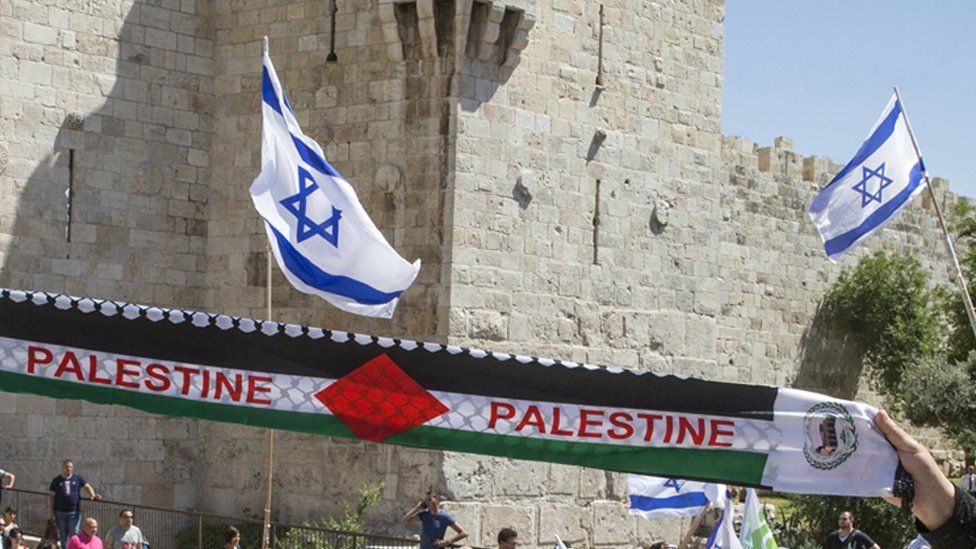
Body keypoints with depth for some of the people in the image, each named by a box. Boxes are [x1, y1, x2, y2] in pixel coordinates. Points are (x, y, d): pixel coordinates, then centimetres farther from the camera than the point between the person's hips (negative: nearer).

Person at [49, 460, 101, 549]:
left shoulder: (78, 479, 6)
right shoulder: (57, 481, 4)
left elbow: (87, 486, 4)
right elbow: (51, 496, 4)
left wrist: (92, 495, -17)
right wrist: (51, 511, -1)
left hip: (74, 512, -1)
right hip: (60, 512, 1)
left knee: (74, 534, -3)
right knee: (63, 534, 10)